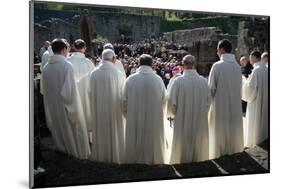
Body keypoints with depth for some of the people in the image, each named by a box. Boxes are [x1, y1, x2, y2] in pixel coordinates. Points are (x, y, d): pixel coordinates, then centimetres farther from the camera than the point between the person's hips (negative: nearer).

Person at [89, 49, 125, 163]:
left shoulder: (94, 74, -9)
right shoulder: (118, 74, -16)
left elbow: (91, 93, -2)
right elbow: (122, 94, -9)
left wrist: (94, 107, 11)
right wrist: (122, 107, 6)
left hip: (98, 109, 3)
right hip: (114, 108, -2)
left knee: (100, 131, 17)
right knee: (114, 131, 14)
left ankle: (100, 155, 31)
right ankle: (115, 155, 26)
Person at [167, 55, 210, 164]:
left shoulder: (178, 81, -15)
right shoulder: (204, 81, -8)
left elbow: (172, 102, -10)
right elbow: (208, 101, 1)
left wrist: (174, 113, 10)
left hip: (183, 122, -2)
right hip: (200, 122, 2)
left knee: (183, 145, 14)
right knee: (199, 143, 18)